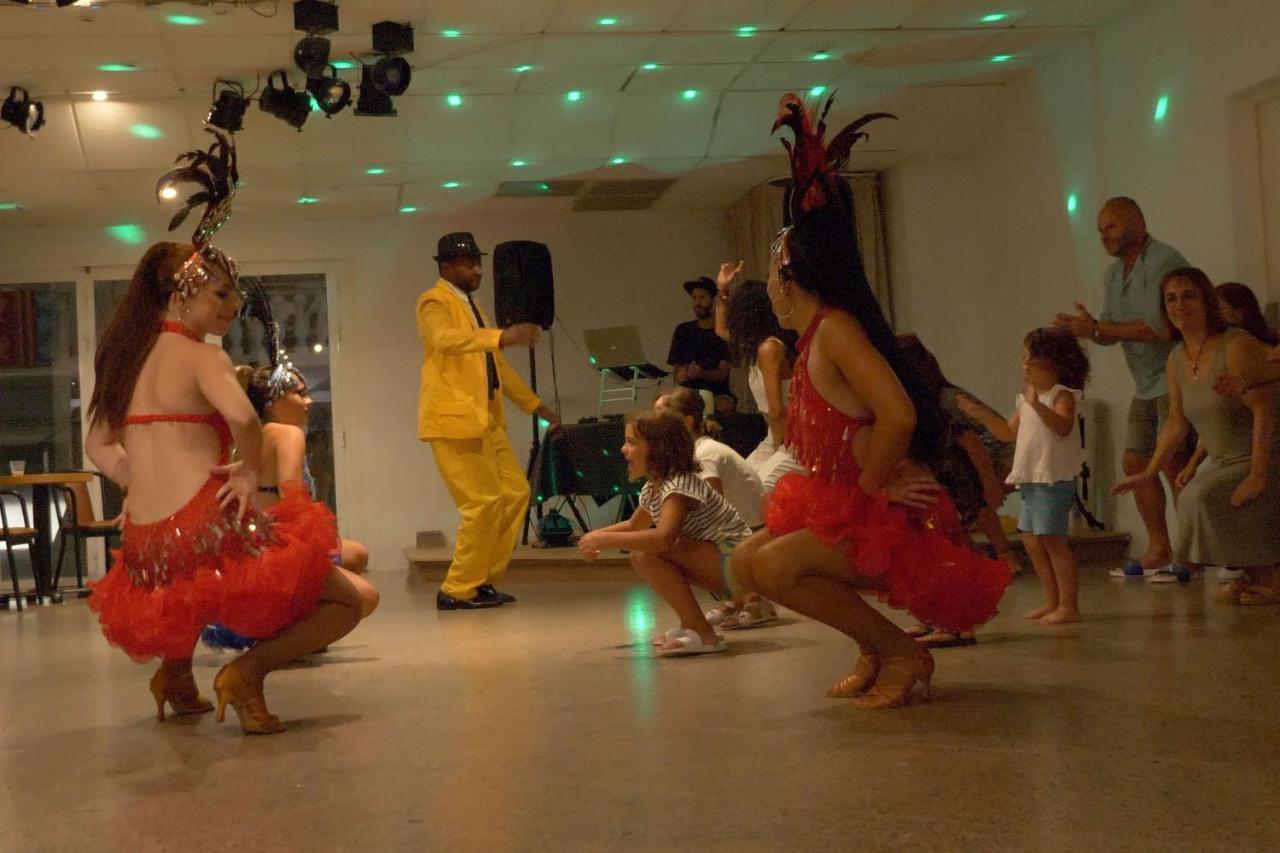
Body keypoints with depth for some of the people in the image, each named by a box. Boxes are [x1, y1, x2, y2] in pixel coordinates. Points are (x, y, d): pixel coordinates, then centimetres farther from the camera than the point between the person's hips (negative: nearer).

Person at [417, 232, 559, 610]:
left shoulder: (471, 306, 21)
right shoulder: (434, 302, -7)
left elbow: (496, 365, 27)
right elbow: (446, 339, -30)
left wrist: (536, 405, 26)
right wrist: (502, 336, -44)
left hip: (486, 421, 9)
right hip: (453, 420, -9)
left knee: (516, 493, 9)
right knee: (484, 502, -11)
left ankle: (482, 580, 17)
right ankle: (458, 590, 1)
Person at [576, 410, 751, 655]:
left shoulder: (680, 485, -21)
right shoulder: (652, 488, 9)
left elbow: (664, 538, -37)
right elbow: (634, 525, 28)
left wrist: (606, 540, -30)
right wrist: (597, 534, 11)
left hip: (736, 561, -10)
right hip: (720, 569, 10)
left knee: (647, 555, -24)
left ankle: (703, 635, -20)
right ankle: (691, 625, 13)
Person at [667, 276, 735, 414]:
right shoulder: (683, 330, 12)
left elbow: (723, 373, -4)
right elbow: (678, 375, 7)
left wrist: (701, 374, -26)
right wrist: (687, 373, -19)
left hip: (718, 393, -1)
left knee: (723, 406, -34)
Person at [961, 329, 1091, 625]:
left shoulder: (1061, 395, -9)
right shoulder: (1026, 399, 17)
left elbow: (1063, 427, -28)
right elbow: (1009, 432, 25)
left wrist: (1037, 404, -40)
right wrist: (981, 415, 16)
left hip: (1053, 479, -9)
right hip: (1030, 479, 9)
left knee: (1054, 541, -9)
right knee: (1032, 542, 14)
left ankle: (1069, 605, -4)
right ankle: (1052, 601, 24)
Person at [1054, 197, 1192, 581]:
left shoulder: (1163, 262, -16)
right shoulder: (1114, 272, 13)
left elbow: (1160, 329, -25)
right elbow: (1111, 331, 14)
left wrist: (1097, 328, -20)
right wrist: (1087, 329, -8)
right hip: (1147, 384, 10)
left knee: (1173, 460, -15)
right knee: (1134, 462, 8)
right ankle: (1158, 549, 14)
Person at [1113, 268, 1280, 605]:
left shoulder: (1236, 346, -21)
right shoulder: (1176, 359, 3)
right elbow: (1177, 423, 13)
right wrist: (1148, 473, 12)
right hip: (1223, 461, 9)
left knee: (1204, 498, -24)